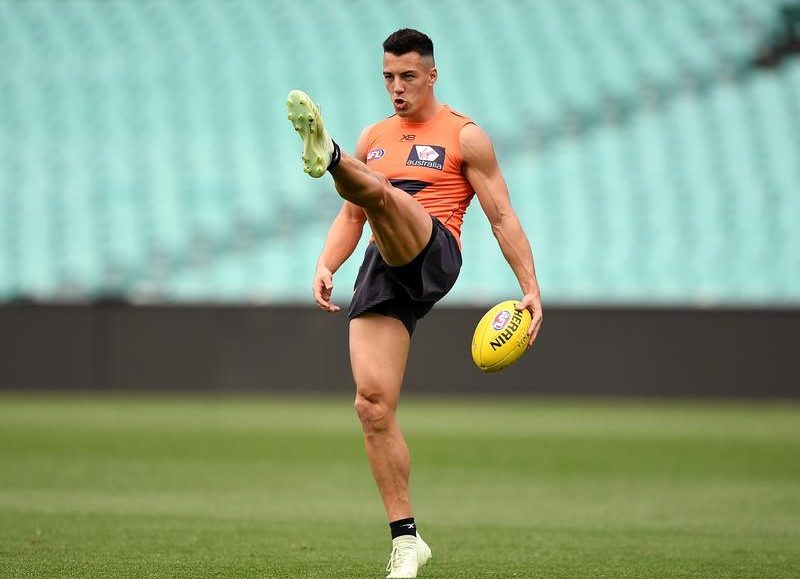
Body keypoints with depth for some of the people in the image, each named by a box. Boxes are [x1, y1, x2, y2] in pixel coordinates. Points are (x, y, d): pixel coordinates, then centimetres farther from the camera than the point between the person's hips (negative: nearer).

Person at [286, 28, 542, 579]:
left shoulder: (464, 135, 8)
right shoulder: (374, 138, 23)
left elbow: (501, 215, 4)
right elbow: (350, 216, 25)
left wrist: (531, 288, -3)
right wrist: (326, 266, 6)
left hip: (433, 257, -5)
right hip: (381, 275, 5)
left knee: (378, 190, -32)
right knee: (373, 403, -8)